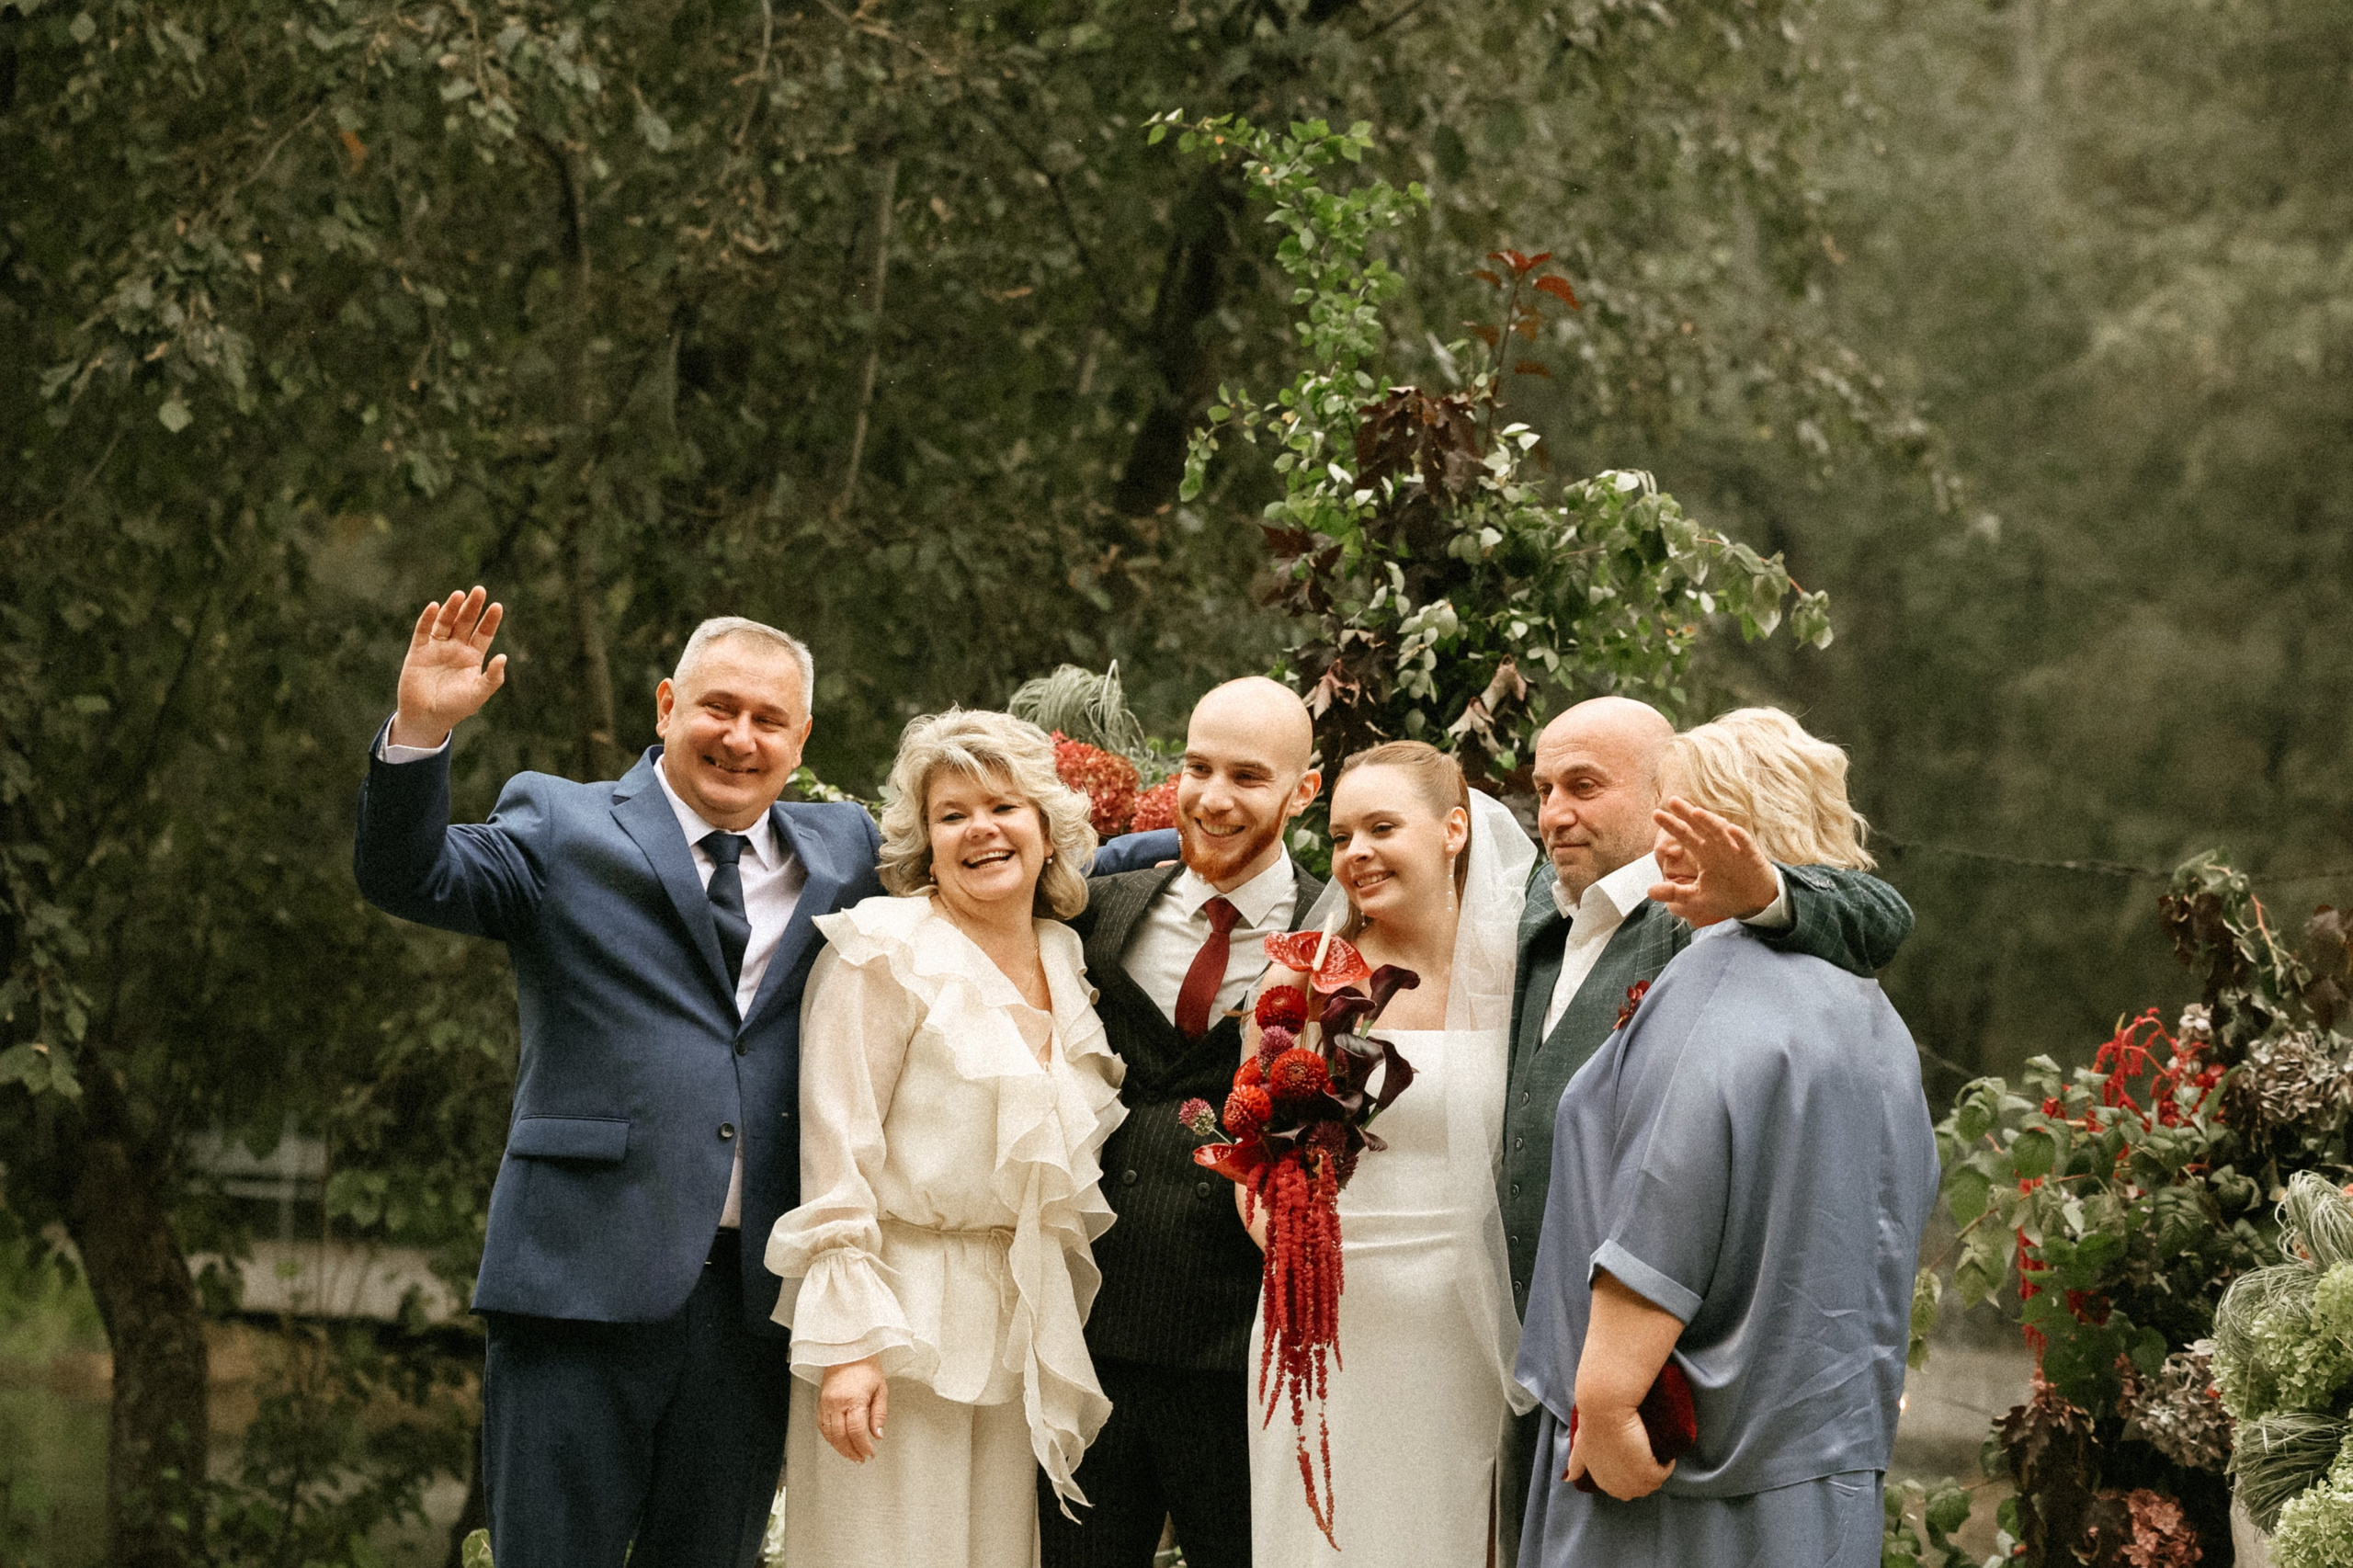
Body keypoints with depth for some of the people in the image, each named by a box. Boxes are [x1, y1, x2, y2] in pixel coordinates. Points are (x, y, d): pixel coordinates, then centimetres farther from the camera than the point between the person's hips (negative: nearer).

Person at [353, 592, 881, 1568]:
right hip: (586, 1282, -3)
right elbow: (408, 879, -8)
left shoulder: (842, 852, 16)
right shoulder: (561, 828, 5)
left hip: (753, 1302, 4)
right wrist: (419, 732, -23)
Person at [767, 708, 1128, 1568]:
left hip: (1024, 1326, 6)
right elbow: (836, 1155, -11)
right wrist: (848, 1339, -17)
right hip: (902, 1318, -6)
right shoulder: (885, 950, -7)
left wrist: (1058, 1321, 13)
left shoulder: (1067, 959, 11)